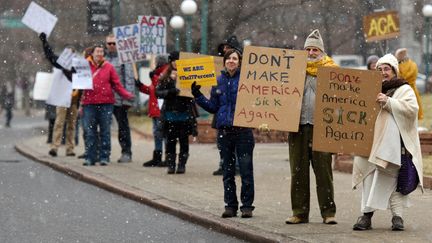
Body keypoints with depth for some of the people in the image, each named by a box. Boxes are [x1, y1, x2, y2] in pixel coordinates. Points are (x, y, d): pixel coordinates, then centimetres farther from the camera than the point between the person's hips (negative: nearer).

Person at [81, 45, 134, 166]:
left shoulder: (108, 67, 5)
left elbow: (116, 84, 4)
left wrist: (126, 95, -8)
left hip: (106, 103, 0)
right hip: (89, 103, 0)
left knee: (105, 131, 3)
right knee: (89, 132, 2)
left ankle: (104, 157, 8)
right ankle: (90, 158, 7)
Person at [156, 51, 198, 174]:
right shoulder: (165, 77, 7)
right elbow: (158, 92, 0)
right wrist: (170, 92, -16)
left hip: (184, 112, -1)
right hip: (170, 112, 1)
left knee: (184, 141, 3)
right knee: (170, 141, 1)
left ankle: (182, 165, 9)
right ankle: (170, 165, 6)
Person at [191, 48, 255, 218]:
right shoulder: (219, 81, 11)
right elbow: (213, 107, 15)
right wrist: (198, 96, 7)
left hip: (243, 131, -4)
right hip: (224, 131, 4)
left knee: (246, 169, -3)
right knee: (228, 171, 9)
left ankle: (247, 206, 4)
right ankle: (230, 205, 16)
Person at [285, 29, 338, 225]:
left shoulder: (331, 69, 7)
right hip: (298, 125, 3)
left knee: (323, 171, -3)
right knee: (298, 171, 5)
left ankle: (328, 212, 2)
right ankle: (299, 212, 11)